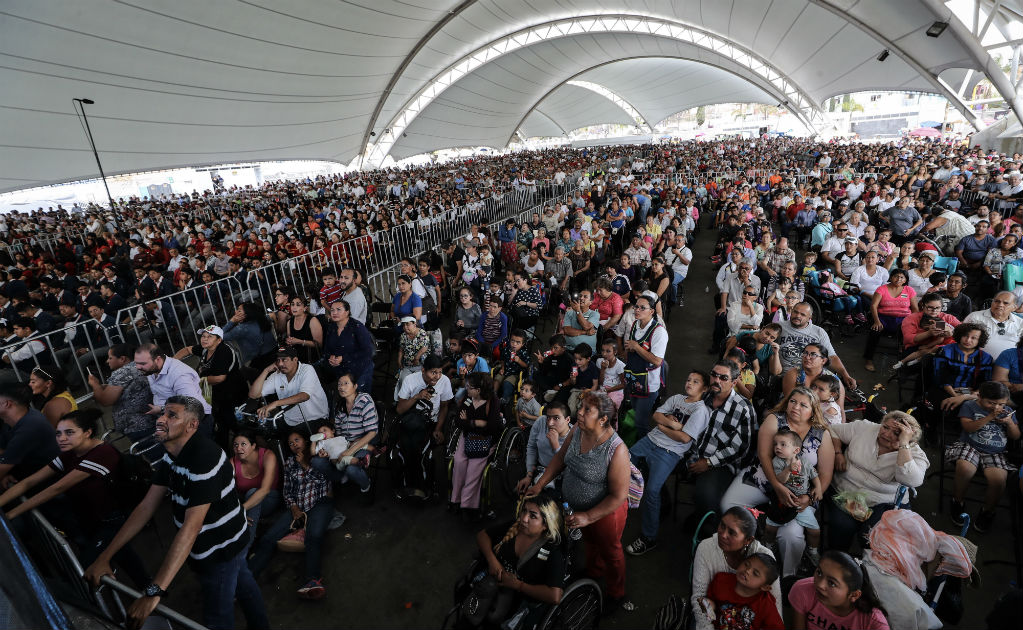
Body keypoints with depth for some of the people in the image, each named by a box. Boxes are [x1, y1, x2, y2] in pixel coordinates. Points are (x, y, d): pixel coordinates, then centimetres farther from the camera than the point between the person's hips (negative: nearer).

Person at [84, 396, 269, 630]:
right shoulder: (172, 454, -4)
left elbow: (191, 526, -36)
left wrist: (154, 592, -38)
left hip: (220, 549, -9)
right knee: (242, 584, 29)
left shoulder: (204, 458, -34)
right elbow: (146, 507, -2)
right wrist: (104, 557, -5)